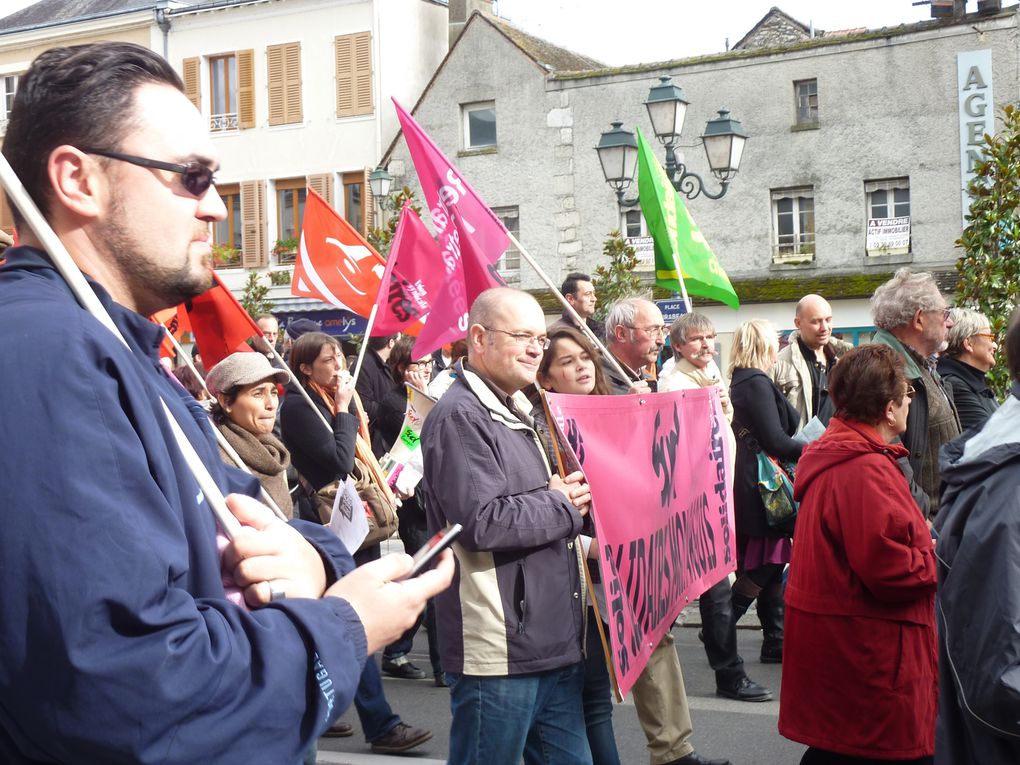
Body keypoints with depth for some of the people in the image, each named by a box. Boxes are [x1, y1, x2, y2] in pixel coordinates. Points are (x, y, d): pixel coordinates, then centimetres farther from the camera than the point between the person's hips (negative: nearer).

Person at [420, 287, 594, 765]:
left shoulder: (516, 413, 19)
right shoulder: (460, 416, -14)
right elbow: (482, 523, -24)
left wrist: (564, 495, 8)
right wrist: (561, 505, -11)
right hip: (500, 653, -9)